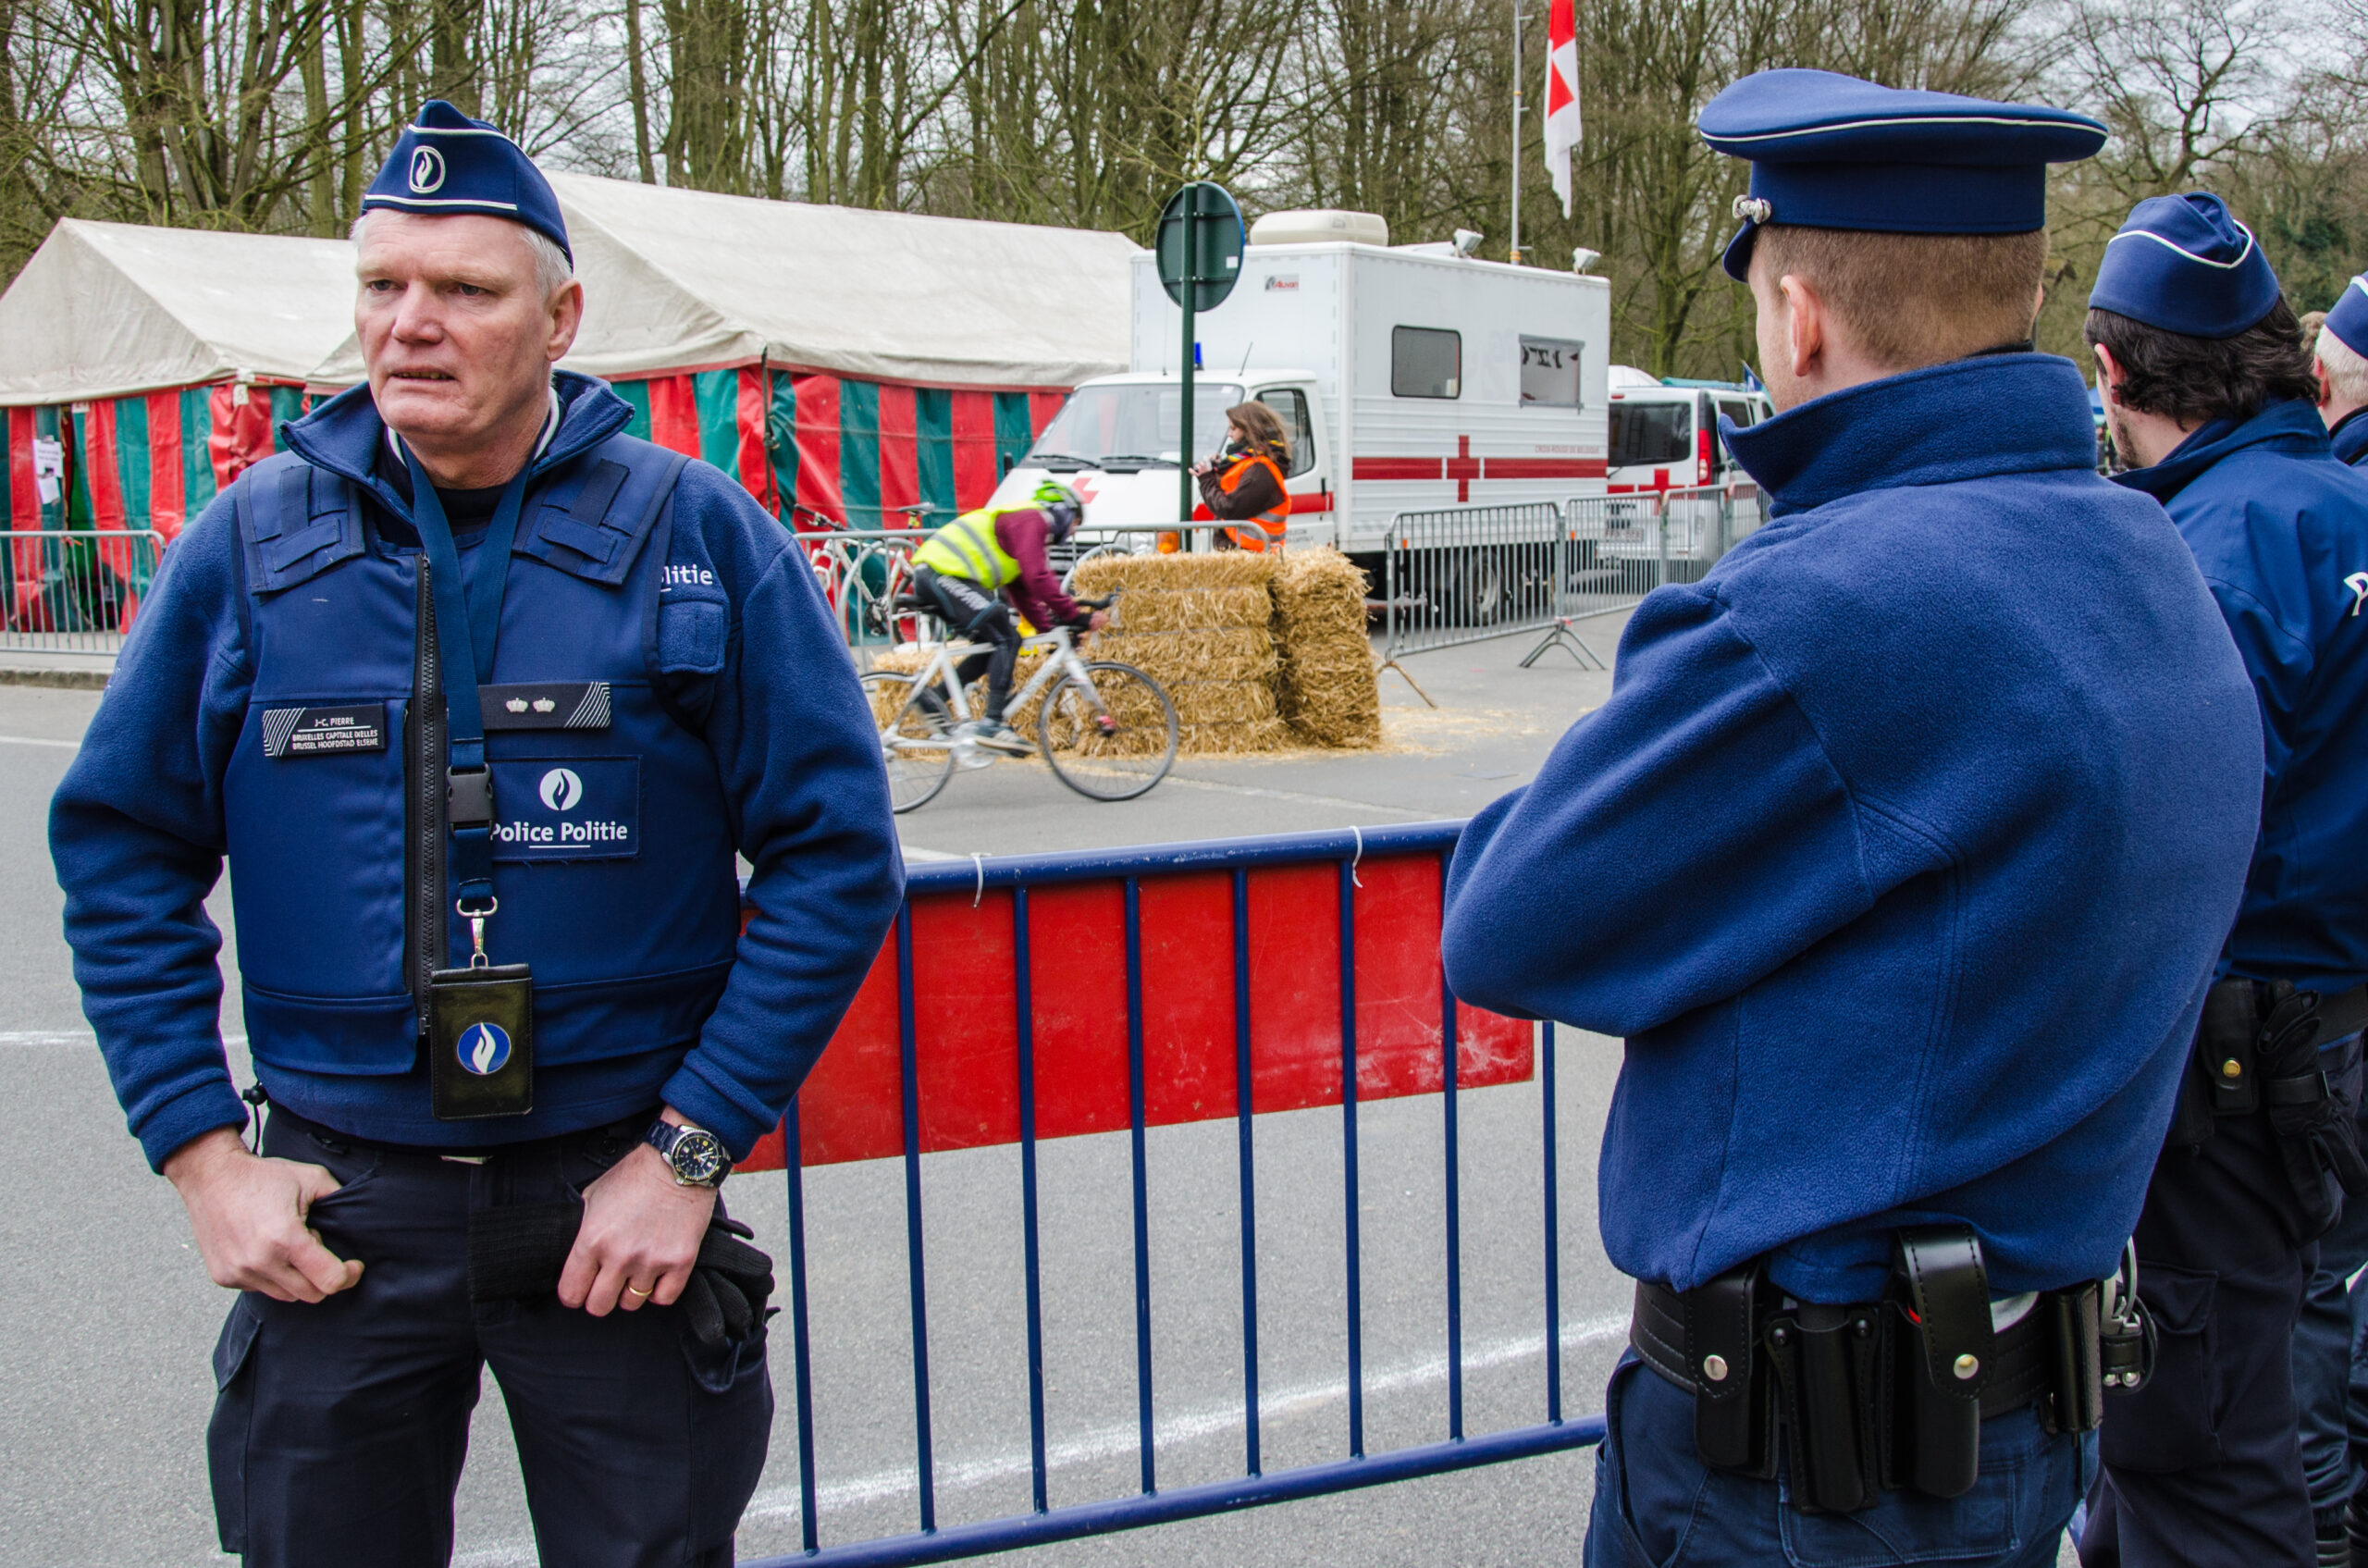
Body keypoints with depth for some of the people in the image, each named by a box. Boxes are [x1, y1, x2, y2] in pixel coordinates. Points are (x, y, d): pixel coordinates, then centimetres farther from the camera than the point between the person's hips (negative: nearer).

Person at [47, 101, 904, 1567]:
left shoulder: (695, 535, -6)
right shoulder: (251, 542, 0)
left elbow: (837, 855, -7)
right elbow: (122, 850, 6)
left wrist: (691, 1152, -10)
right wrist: (202, 1152, -2)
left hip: (620, 1193, -1)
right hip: (336, 1208, 2)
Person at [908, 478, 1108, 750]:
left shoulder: (1019, 523, 28)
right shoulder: (1030, 519, -4)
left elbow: (1023, 593, 28)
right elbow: (1038, 578, -17)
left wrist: (1053, 627, 21)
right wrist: (1076, 616, -14)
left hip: (930, 577, 10)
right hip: (945, 575, -10)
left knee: (994, 644, 14)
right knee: (1006, 638, -10)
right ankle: (991, 725, -16)